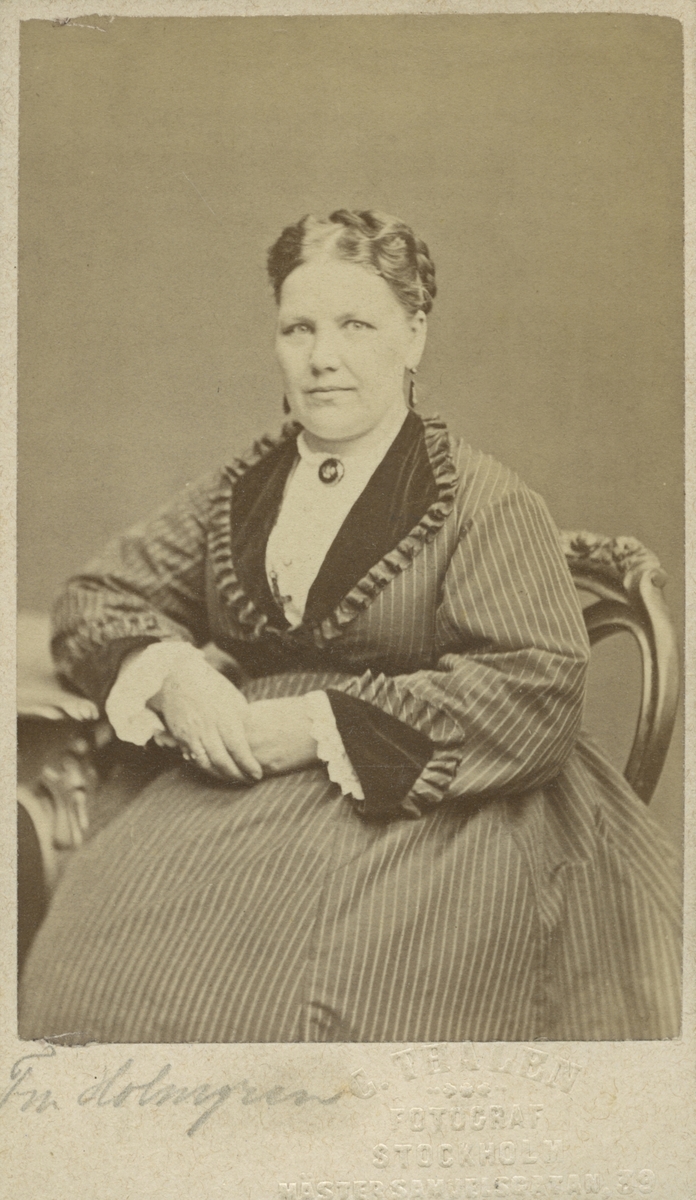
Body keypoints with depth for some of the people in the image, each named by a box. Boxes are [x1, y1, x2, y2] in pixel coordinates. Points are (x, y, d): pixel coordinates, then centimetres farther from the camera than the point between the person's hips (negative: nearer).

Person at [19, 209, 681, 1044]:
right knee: (94, 954, -21)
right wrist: (170, 672, -7)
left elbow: (541, 688, -9)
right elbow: (94, 599, 17)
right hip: (231, 786, 4)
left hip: (425, 809, -3)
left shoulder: (482, 501, 0)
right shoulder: (238, 494, 15)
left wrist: (327, 725, -15)